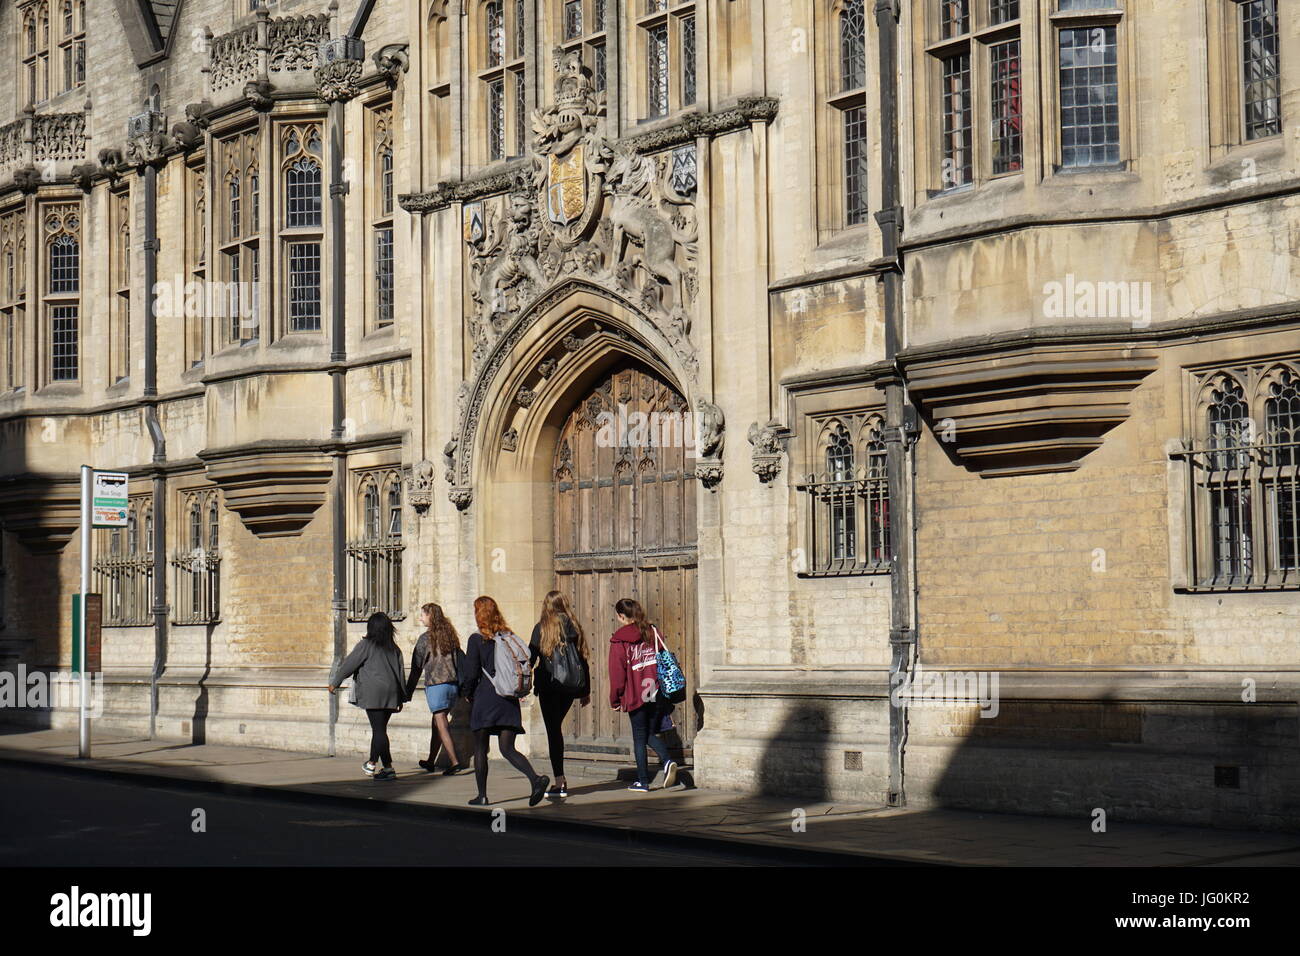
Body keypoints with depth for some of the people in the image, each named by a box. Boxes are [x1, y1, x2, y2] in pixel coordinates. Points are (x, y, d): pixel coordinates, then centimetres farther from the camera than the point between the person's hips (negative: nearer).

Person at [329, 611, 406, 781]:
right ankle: (373, 762, 16)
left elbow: (349, 664, -2)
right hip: (390, 692, 5)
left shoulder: (366, 645, -4)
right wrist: (401, 697, 17)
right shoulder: (393, 648, 11)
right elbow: (401, 672, 12)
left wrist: (335, 683, 9)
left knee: (378, 729, -7)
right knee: (380, 728, 12)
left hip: (373, 692, -5)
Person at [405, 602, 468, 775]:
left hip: (435, 684, -6)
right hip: (452, 685, 6)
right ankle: (430, 762, 25)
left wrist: (408, 692, 4)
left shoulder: (426, 638, -5)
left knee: (441, 724, -5)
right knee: (437, 722, 17)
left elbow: (417, 667, -2)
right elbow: (461, 660, 9)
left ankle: (454, 761, -16)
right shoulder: (450, 635, 10)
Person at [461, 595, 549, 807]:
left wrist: (467, 694, 9)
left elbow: (471, 673, -7)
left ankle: (482, 795, 10)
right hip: (509, 701, 5)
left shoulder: (477, 639, -7)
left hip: (484, 699, -5)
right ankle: (536, 779, -19)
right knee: (507, 749, 4)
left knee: (480, 749, 9)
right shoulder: (510, 637, 8)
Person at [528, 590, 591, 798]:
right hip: (570, 687, 4)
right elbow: (583, 660, 7)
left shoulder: (541, 628, -5)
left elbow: (530, 658, -7)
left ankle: (559, 782, -5)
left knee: (553, 730, -1)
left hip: (548, 686, -4)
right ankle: (560, 779, 18)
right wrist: (586, 691, 13)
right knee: (557, 727, 18)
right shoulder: (573, 626, 5)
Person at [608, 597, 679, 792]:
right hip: (657, 694, 4)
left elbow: (617, 673, -7)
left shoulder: (619, 641, -7)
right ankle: (667, 761, -9)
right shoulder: (652, 633, 7)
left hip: (636, 696, -4)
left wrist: (615, 700, 2)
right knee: (652, 734, 16)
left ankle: (643, 781, 7)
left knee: (639, 739, 5)